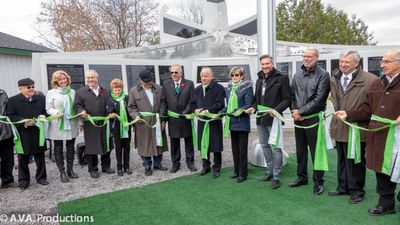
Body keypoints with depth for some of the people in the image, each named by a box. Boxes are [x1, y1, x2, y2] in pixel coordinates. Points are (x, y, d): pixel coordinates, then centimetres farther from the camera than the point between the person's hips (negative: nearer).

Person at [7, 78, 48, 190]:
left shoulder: (41, 98, 8)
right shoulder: (13, 100, 1)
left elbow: (46, 111, 11)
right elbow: (11, 116, -4)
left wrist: (43, 117, -10)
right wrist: (24, 122, -17)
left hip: (38, 133, 2)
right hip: (23, 134, -2)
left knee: (40, 157, 10)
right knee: (23, 158, 8)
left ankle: (41, 177, 24)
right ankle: (23, 180, 21)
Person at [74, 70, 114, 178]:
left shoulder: (106, 92, 12)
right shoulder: (80, 92, 4)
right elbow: (77, 105, -2)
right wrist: (81, 112, -21)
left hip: (104, 123, 3)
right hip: (90, 125, -3)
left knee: (106, 145, 11)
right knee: (91, 147, 5)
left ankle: (106, 166, 26)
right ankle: (93, 169, 18)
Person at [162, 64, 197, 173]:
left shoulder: (189, 83, 0)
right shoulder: (166, 84, 5)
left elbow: (192, 101, -3)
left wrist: (185, 112, -14)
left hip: (186, 117, -1)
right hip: (172, 118, 1)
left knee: (189, 141, 10)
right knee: (174, 143, 9)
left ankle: (190, 162, 23)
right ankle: (175, 164, 21)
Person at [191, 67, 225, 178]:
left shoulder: (219, 88, -5)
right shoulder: (197, 89, 14)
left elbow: (220, 104, -13)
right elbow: (192, 103, 16)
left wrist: (208, 111, -20)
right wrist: (196, 110, -5)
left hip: (215, 120, -5)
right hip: (201, 121, 5)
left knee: (216, 146, 2)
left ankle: (216, 168, 16)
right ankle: (206, 166, 27)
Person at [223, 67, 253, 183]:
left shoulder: (247, 87, -7)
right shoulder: (229, 88, 12)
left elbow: (249, 104, -13)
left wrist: (237, 111, -24)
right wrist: (222, 111, 1)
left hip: (242, 123, -6)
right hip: (232, 122, 6)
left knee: (242, 149, 0)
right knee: (234, 148, 14)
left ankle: (243, 174, 10)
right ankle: (236, 171, 26)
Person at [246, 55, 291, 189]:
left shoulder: (281, 78, -6)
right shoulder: (259, 80, 15)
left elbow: (287, 99, -9)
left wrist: (276, 110, -22)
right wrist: (253, 108, 3)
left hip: (273, 119, -7)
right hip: (260, 119, 7)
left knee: (275, 147, -3)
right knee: (264, 146, 15)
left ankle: (276, 177, 8)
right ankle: (269, 171, 29)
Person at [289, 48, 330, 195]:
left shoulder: (323, 75, -6)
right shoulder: (297, 75, 10)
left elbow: (319, 99, -14)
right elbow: (292, 95, 9)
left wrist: (301, 111, -13)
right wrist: (294, 112, -5)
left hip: (314, 119, -5)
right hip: (298, 118, 5)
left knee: (316, 151, 3)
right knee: (300, 150, 15)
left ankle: (318, 181, 17)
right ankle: (302, 177, 30)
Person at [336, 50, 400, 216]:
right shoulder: (376, 84, 14)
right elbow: (367, 109, 13)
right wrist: (348, 114, 3)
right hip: (378, 134, 6)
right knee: (381, 168, 13)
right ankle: (386, 202, 27)